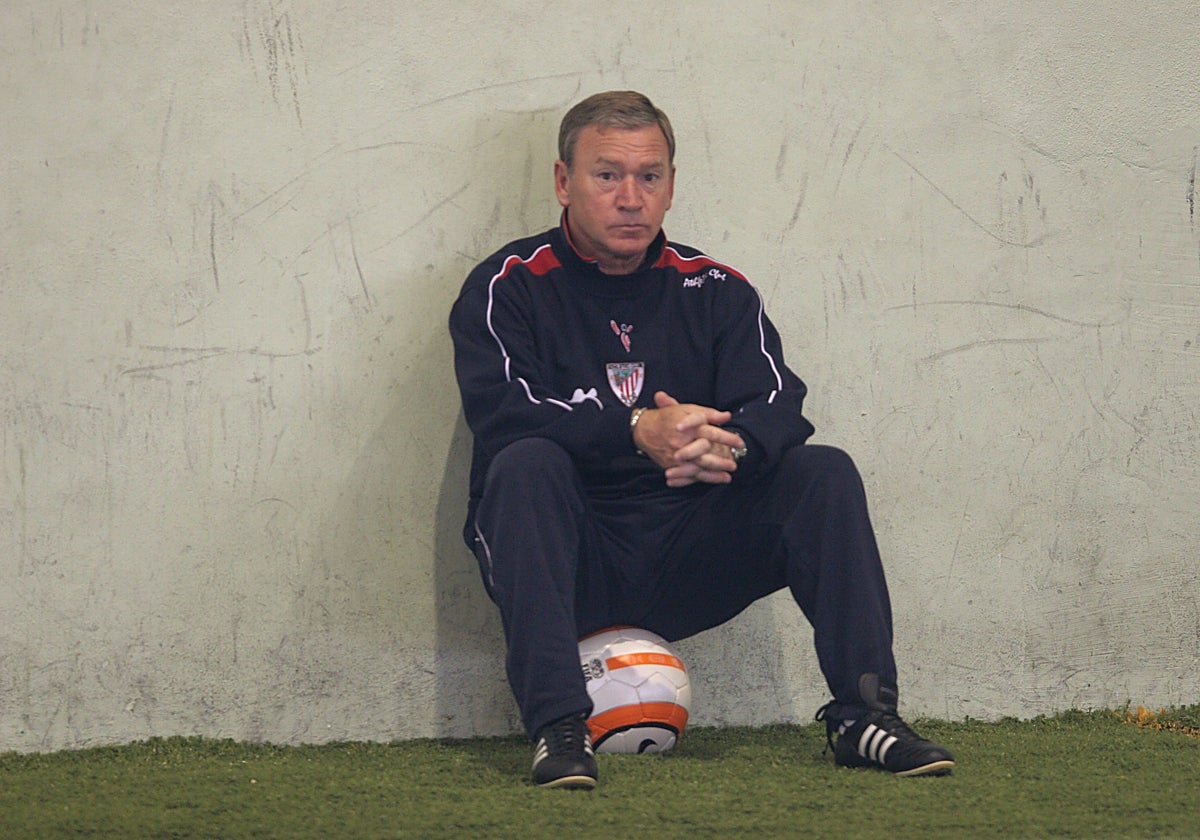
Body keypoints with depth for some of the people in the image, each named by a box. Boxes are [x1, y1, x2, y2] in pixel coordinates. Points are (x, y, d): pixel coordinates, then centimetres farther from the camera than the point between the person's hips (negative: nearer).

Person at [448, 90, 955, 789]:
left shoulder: (716, 291, 11)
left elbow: (781, 407, -4)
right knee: (526, 463, -32)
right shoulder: (510, 288, 1)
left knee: (826, 474, -14)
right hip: (571, 565, -3)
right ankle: (558, 728, -39)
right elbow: (503, 411, -18)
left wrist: (729, 443, -30)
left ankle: (865, 715, -20)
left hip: (685, 563, 3)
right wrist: (638, 432, -32)